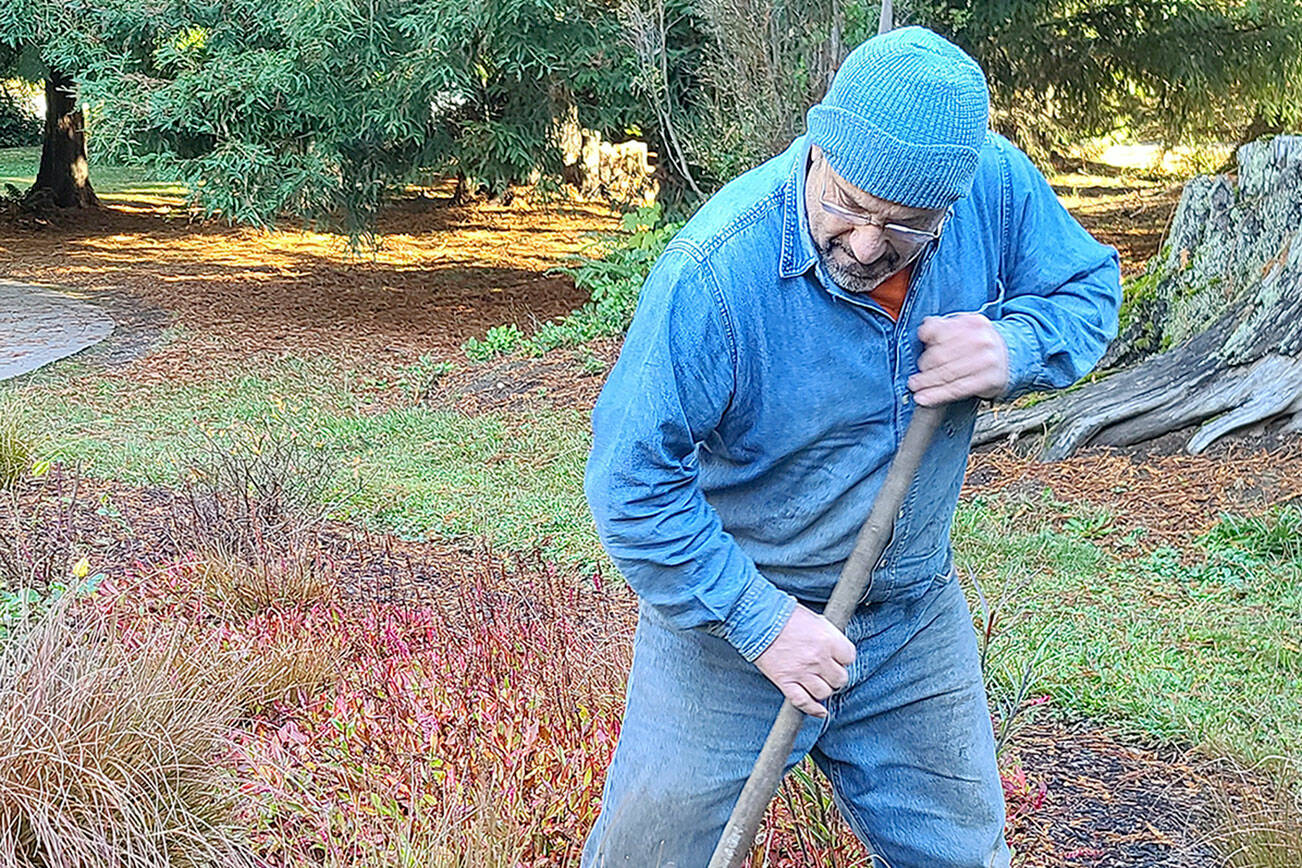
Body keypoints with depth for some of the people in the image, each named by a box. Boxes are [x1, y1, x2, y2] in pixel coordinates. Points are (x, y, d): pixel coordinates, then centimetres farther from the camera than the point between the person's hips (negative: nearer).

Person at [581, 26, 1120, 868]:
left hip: (915, 615, 4)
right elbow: (632, 481, -23)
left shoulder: (996, 186, -15)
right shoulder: (713, 273, -29)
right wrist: (759, 620, -24)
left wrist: (1014, 347, -20)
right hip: (728, 612, -3)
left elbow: (1090, 286, 2)